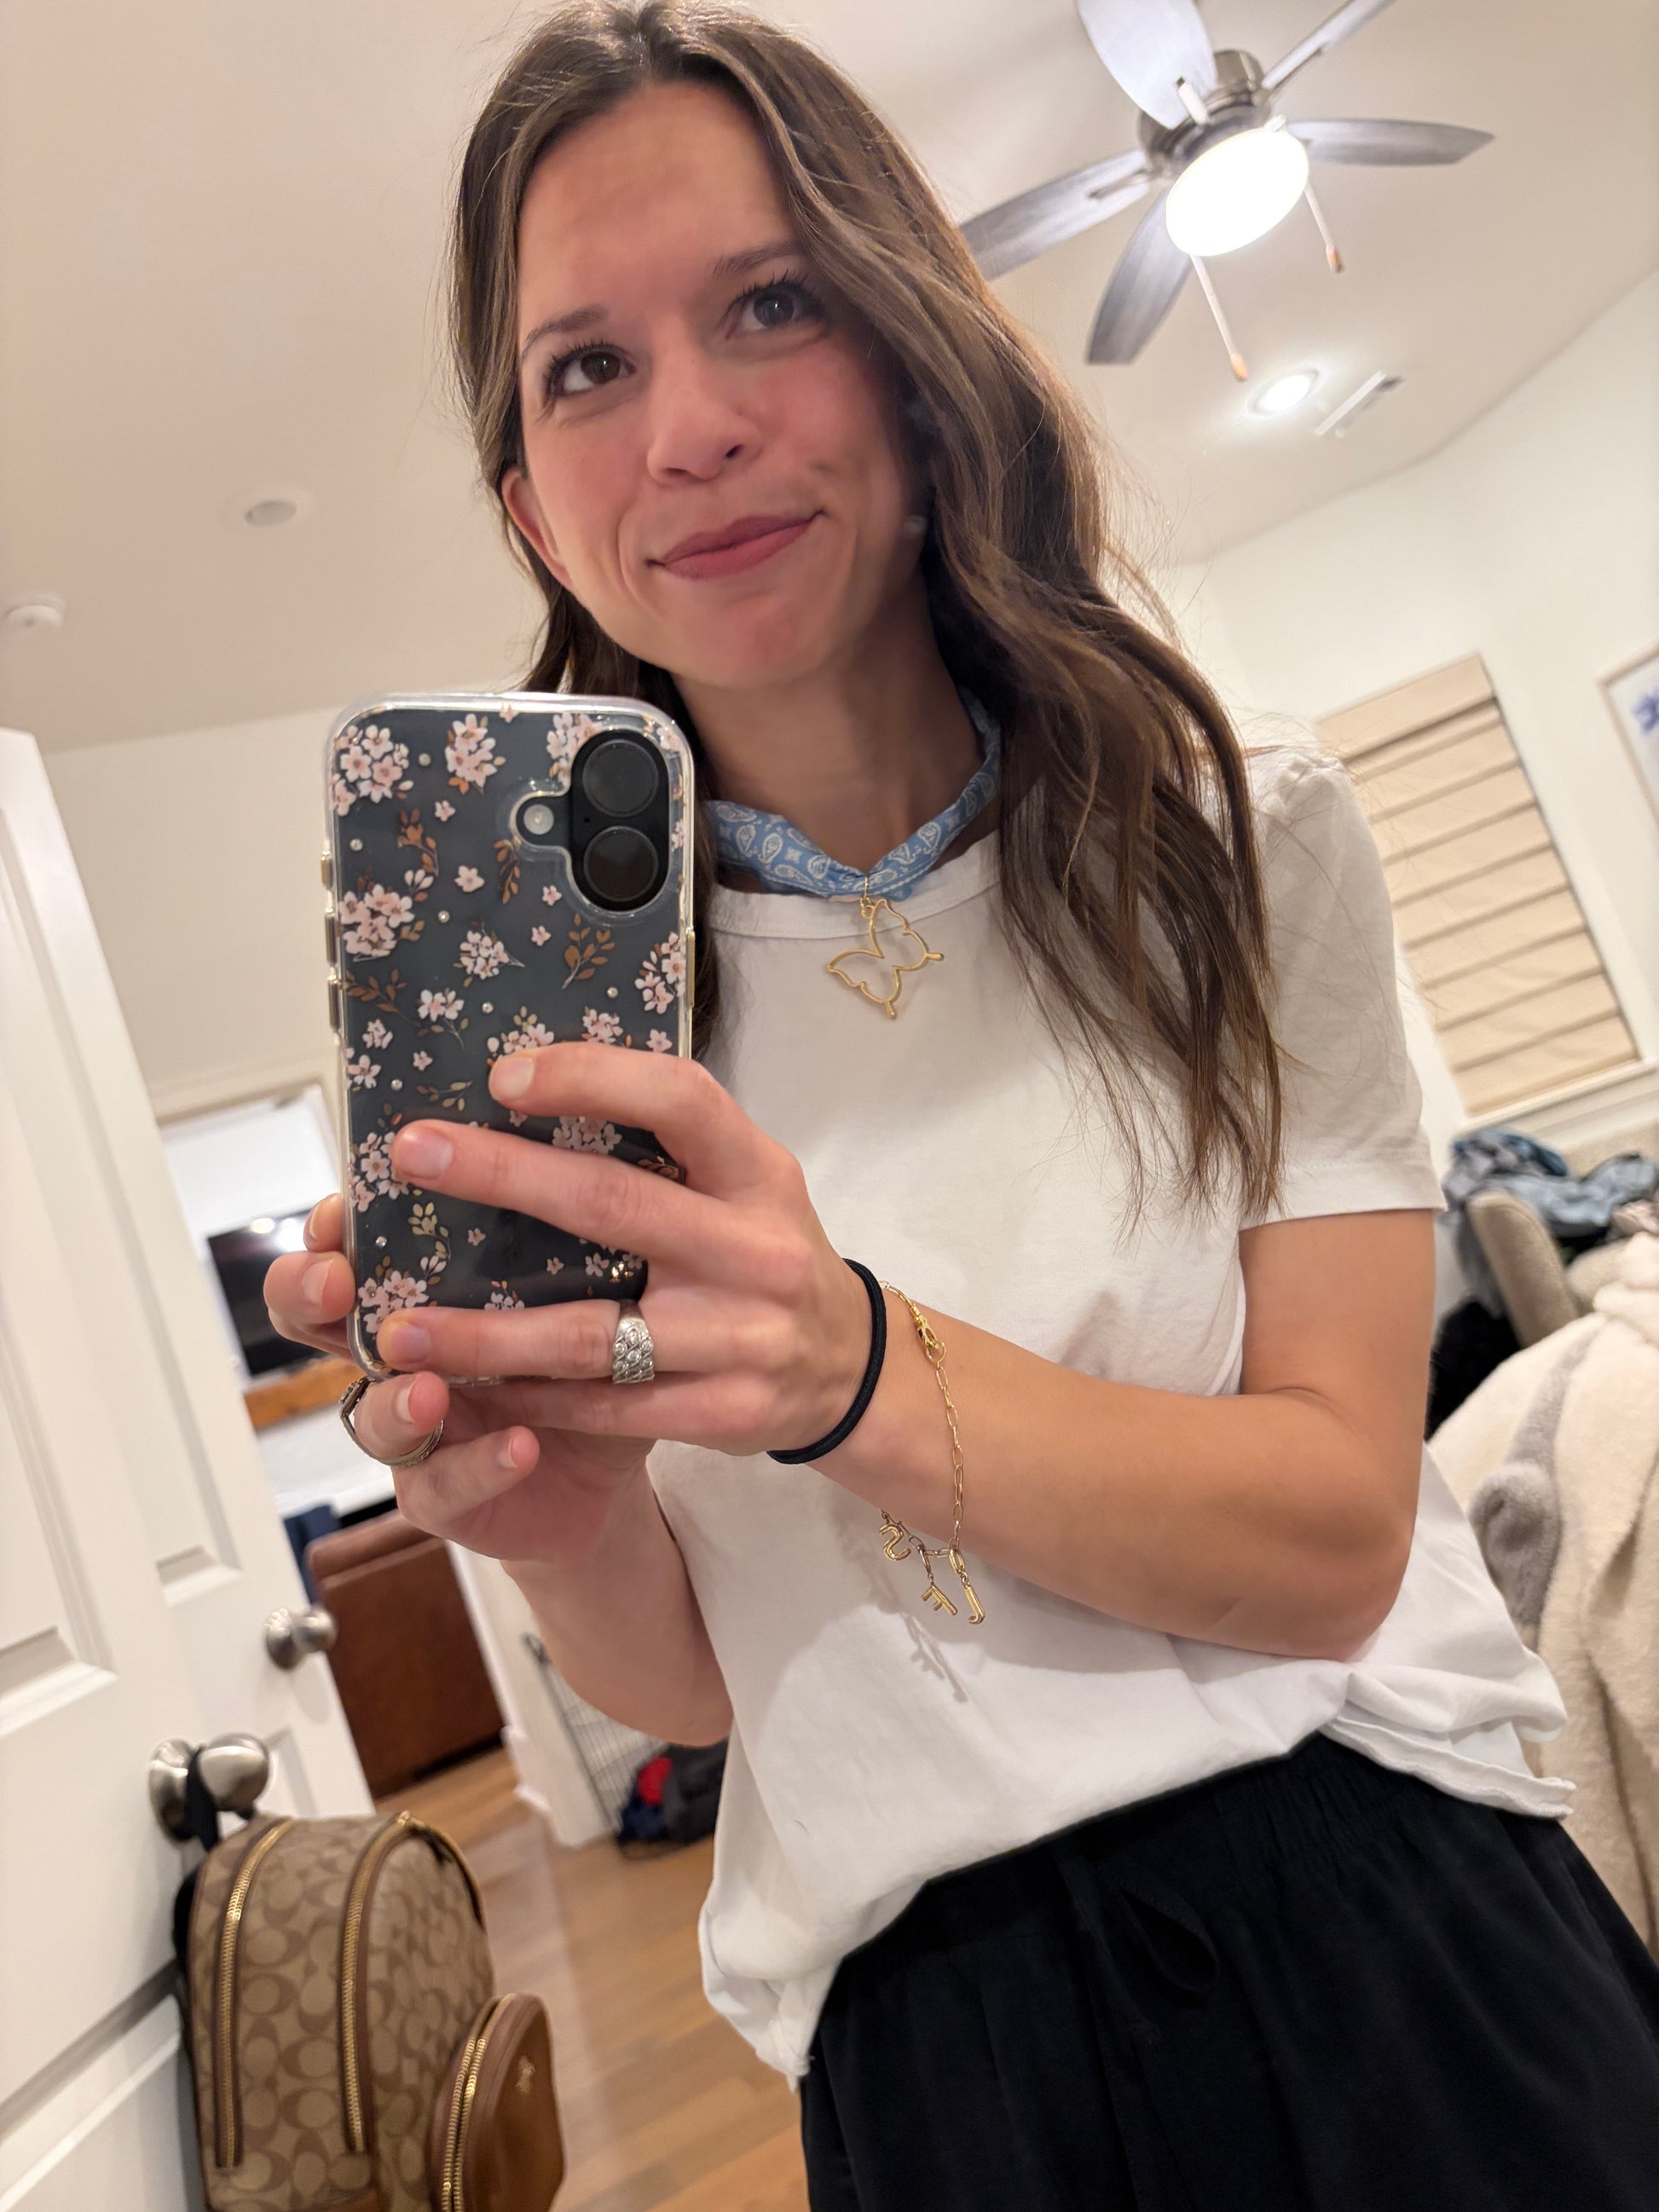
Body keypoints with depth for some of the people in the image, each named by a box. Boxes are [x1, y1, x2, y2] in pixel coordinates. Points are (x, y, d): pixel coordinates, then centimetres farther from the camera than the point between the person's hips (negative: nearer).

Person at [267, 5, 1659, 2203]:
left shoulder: (1243, 845, -9)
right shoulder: (556, 1020, -6)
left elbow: (1337, 1538, -15)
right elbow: (693, 1680, -1)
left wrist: (858, 1377, -32)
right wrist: (559, 1525, -24)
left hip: (1384, 1946, -1)